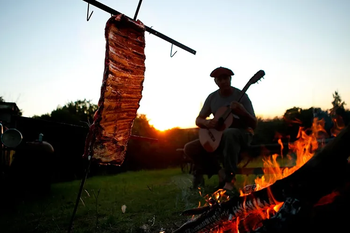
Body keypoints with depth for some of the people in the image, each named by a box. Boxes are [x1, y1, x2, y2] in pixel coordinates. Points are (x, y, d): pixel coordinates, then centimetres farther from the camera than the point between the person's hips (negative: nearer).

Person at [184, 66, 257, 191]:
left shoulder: (241, 96, -9)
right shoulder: (212, 97, 4)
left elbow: (253, 124, -13)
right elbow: (198, 120, 7)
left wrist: (242, 112, -34)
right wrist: (206, 122, -17)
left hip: (241, 134, -5)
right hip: (218, 136, 5)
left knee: (229, 133, -42)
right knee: (189, 148, -12)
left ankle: (229, 179, -32)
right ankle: (219, 171, -1)